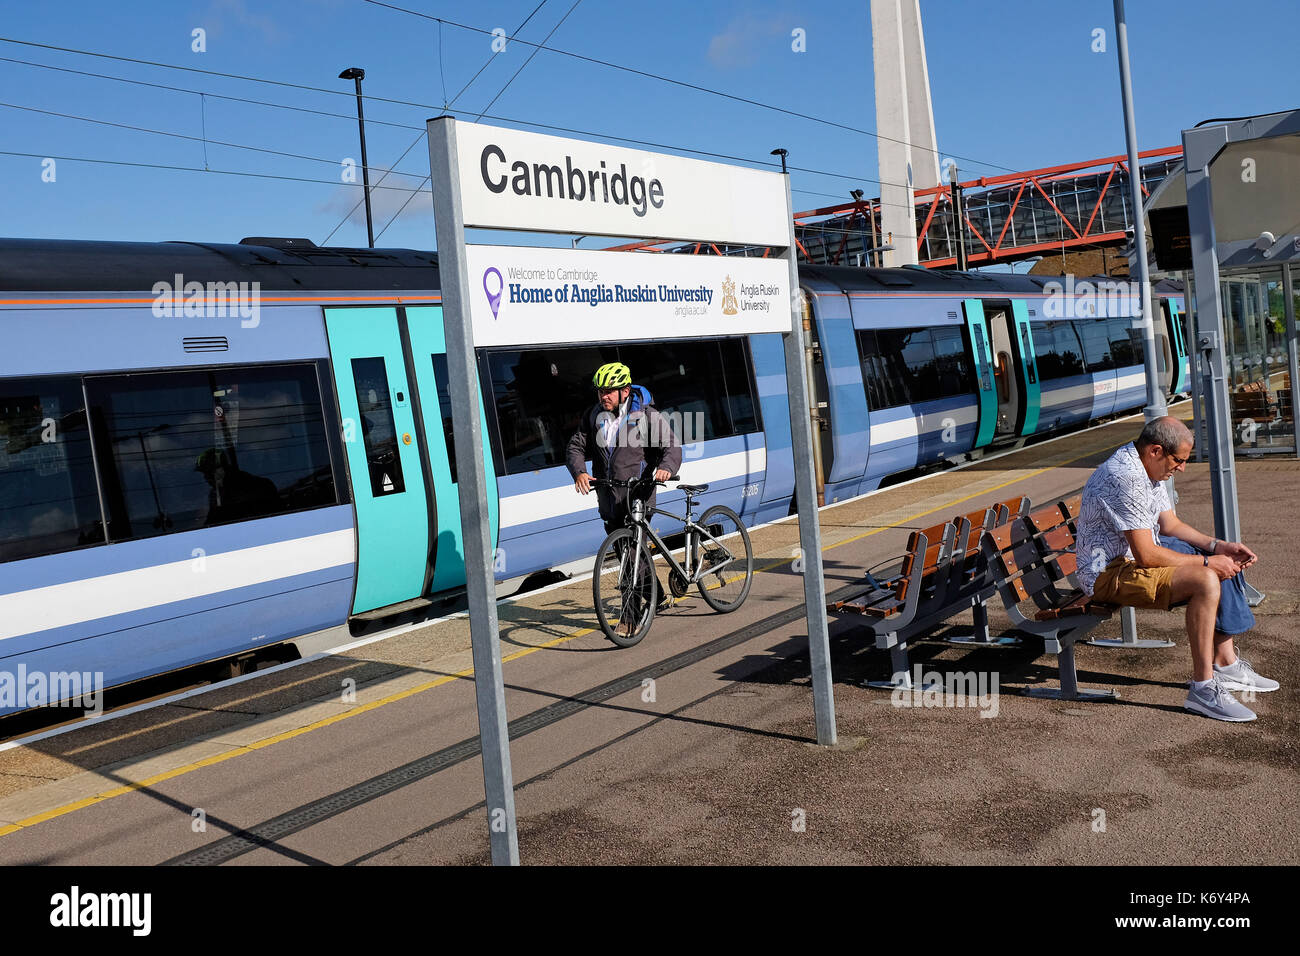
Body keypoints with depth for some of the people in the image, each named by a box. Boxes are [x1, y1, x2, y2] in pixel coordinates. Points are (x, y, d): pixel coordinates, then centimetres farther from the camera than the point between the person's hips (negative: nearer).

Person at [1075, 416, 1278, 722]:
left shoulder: (1148, 469, 7)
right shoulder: (1124, 478, -27)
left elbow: (1170, 524, 16)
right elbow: (1146, 556, -27)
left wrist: (1218, 546, 2)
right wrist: (1206, 561, -18)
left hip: (1140, 554, 11)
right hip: (1110, 571, -11)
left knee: (1224, 564, 11)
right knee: (1205, 580, -27)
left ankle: (1225, 663, 13)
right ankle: (1203, 688, -20)